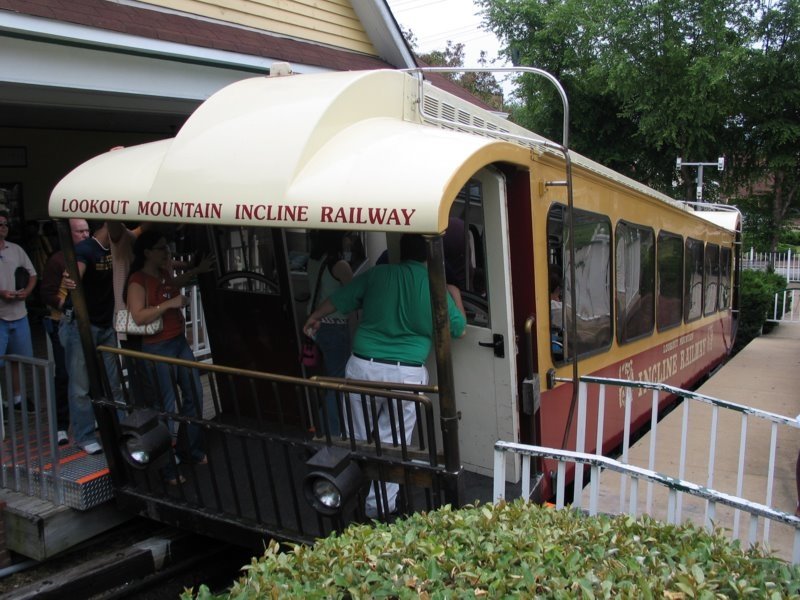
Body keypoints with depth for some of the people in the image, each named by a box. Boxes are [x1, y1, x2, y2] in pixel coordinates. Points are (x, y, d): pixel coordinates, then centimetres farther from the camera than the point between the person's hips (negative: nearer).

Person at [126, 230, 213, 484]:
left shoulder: (163, 273, 10)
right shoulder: (138, 281, -14)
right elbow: (139, 316, -25)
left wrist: (198, 270, 32)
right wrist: (169, 304, -24)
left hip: (179, 342, 9)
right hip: (157, 348, -9)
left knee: (194, 395, 15)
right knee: (166, 406, -3)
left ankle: (191, 450, 33)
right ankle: (167, 468, 10)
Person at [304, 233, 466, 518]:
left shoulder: (377, 274, 4)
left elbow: (340, 298, 16)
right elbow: (458, 329, 8)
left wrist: (314, 317, 34)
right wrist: (455, 295, 25)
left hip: (363, 367, 2)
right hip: (406, 374, -2)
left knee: (359, 438, 15)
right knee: (392, 442, 9)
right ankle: (380, 506, 18)